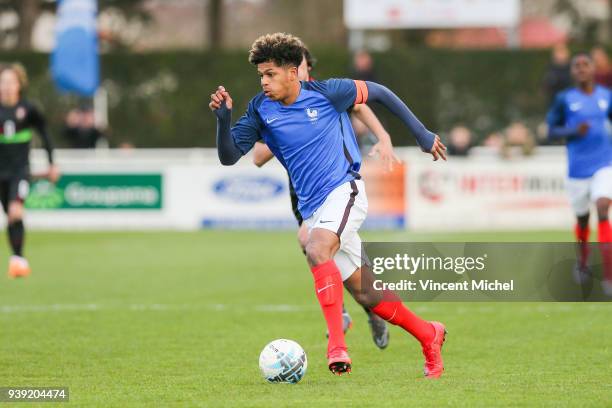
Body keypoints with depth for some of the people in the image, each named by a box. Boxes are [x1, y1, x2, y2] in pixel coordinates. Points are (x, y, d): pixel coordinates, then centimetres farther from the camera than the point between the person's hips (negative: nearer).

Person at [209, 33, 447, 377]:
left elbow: (378, 92, 4)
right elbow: (229, 156, 0)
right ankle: (429, 335, 27)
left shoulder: (325, 93, -9)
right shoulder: (261, 109, 1)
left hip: (344, 190, -5)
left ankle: (337, 345, -37)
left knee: (317, 249, -34)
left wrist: (422, 134, 8)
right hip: (312, 208, 5)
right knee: (365, 294, 7)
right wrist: (224, 118, -19)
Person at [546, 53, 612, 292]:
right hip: (578, 169, 0)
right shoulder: (565, 100, -1)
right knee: (582, 217, 14)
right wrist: (573, 132, -18)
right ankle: (582, 261, 45)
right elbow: (551, 130, -1)